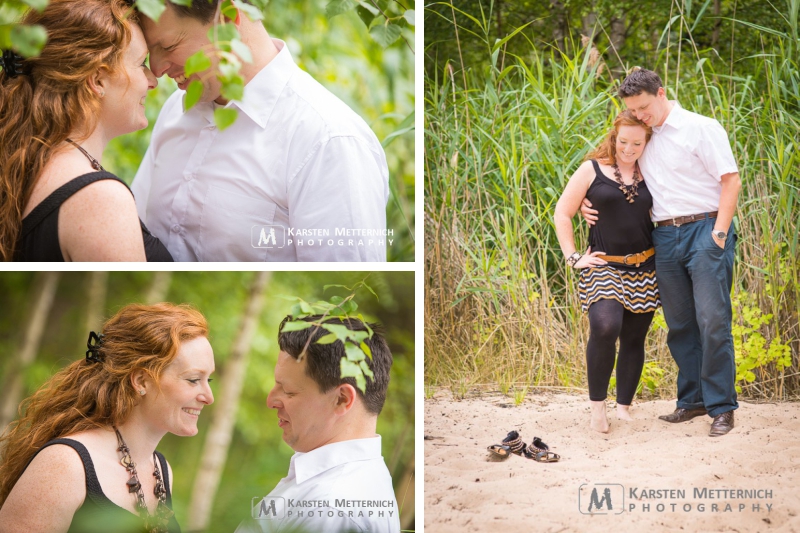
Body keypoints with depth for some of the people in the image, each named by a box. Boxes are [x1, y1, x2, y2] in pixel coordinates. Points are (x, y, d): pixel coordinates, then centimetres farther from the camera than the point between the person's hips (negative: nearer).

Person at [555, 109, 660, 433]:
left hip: (644, 270, 4)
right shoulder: (593, 170, 0)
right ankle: (597, 406, -9)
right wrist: (573, 257, -4)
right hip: (604, 268, -3)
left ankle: (624, 407, 20)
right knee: (605, 328, -24)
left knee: (634, 338, 7)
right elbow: (562, 214, 3)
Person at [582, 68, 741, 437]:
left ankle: (721, 406, -2)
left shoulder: (701, 128, -2)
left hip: (704, 230, -6)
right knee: (679, 324, 8)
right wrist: (587, 203, 10)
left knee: (712, 320, -9)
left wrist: (719, 233, -14)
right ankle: (692, 399, 18)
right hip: (664, 238, 6)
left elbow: (731, 180, -6)